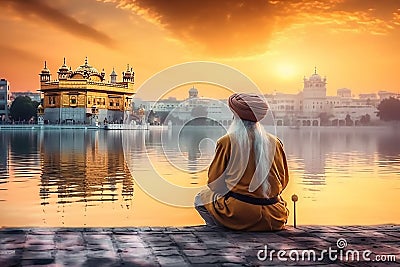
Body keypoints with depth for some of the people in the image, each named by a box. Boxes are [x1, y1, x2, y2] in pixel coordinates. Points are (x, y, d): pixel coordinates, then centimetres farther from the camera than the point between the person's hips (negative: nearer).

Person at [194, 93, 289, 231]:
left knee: (201, 198, 20)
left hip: (240, 216, -4)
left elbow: (213, 181, 0)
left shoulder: (227, 142, -7)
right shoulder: (274, 142, 3)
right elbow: (283, 181, 11)